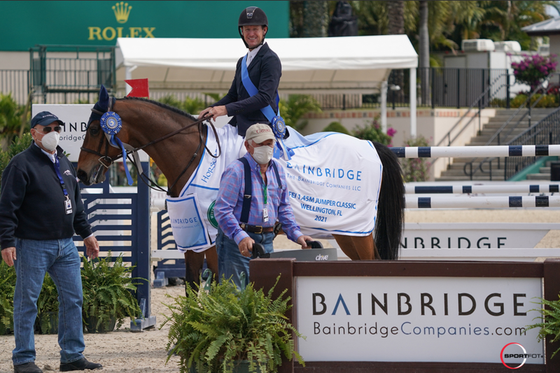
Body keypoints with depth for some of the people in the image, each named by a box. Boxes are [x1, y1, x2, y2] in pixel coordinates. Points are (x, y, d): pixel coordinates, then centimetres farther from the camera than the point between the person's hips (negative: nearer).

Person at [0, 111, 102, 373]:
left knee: (73, 299, 7)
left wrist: (86, 234, 23)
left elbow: (76, 203, 25)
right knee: (27, 302, -1)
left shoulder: (64, 163, 16)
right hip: (33, 246, -7)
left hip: (65, 245, 7)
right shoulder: (22, 165, -9)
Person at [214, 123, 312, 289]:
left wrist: (296, 234, 7)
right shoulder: (236, 171, -11)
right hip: (237, 242, -7)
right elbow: (222, 210, -17)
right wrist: (240, 237, -30)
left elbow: (283, 207, 21)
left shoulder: (277, 169, 12)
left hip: (266, 240, 7)